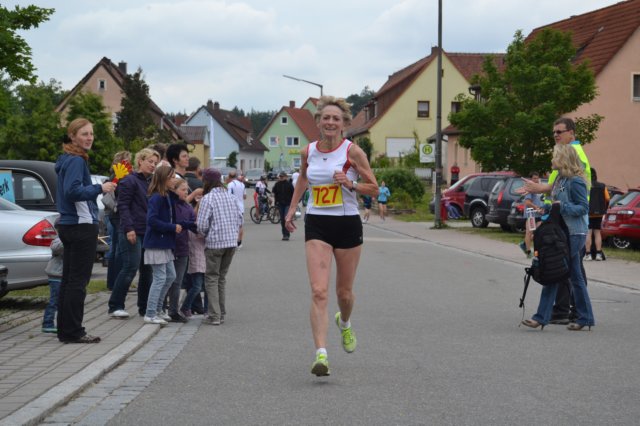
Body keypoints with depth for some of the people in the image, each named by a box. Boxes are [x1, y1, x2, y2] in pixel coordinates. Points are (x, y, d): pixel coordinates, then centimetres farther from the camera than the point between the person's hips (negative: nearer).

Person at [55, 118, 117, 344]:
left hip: (69, 226, 10)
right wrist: (100, 188, -20)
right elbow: (73, 191, -24)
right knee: (78, 281, -7)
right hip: (82, 225, -10)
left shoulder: (68, 160, 17)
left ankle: (65, 330, 17)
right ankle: (73, 332, -5)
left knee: (68, 280, 12)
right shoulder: (76, 161, -13)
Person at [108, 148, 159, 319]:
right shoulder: (129, 181, -5)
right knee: (130, 268, -10)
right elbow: (123, 206, -12)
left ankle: (144, 307, 15)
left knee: (147, 270, 8)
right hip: (133, 232, -8)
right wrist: (129, 228, -21)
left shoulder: (151, 183, 18)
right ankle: (115, 306, -4)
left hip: (148, 232, 8)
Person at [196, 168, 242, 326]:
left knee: (211, 278, 3)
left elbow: (202, 225, -13)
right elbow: (239, 219, 10)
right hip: (232, 242, 6)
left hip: (214, 243, -6)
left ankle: (214, 316, -1)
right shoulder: (230, 197, 9)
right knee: (222, 277, 16)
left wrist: (204, 234, 6)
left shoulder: (207, 198, -10)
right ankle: (221, 314, 19)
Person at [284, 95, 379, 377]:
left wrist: (350, 184, -18)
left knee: (344, 292, 12)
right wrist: (292, 208, 21)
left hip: (347, 224, -1)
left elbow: (374, 189, -1)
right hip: (316, 225, 1)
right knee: (319, 292, -14)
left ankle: (344, 324, 48)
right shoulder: (308, 152, 3)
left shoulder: (352, 151, -7)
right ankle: (321, 354, -20)